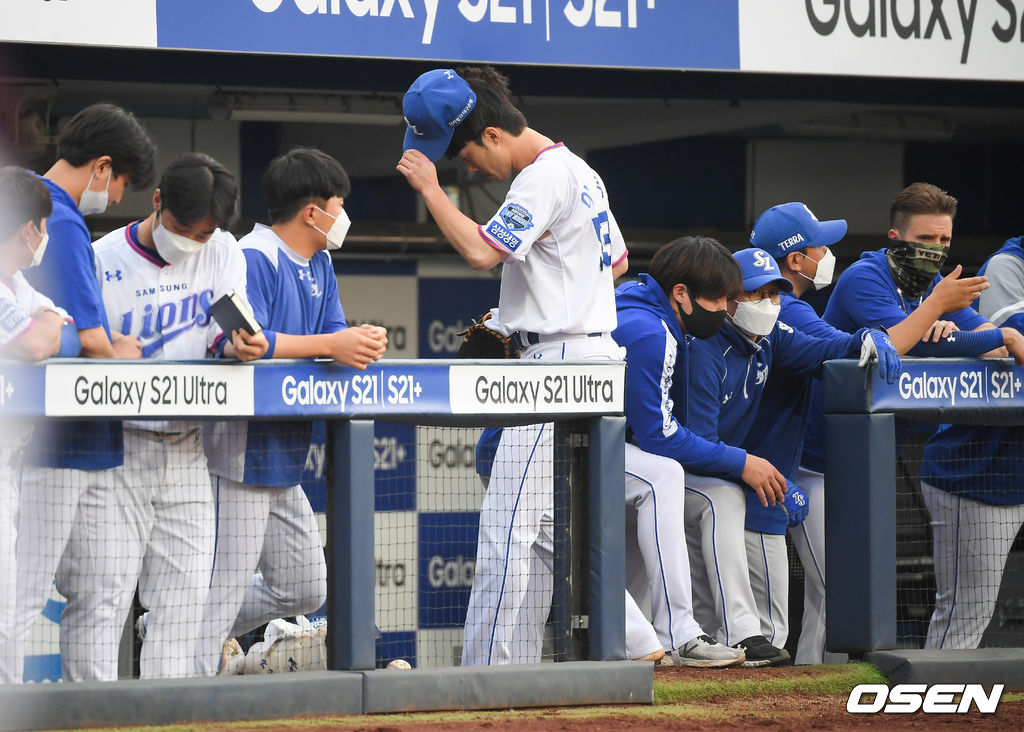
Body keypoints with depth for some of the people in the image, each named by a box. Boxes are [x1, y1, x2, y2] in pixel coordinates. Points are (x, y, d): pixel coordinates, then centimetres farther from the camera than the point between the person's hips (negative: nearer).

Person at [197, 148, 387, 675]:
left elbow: (333, 331, 12)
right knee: (227, 585, -10)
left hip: (284, 461, 10)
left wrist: (362, 341, -12)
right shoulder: (255, 259, -14)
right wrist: (328, 346, -27)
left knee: (304, 590, 15)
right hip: (243, 449, -10)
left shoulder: (319, 263, 16)